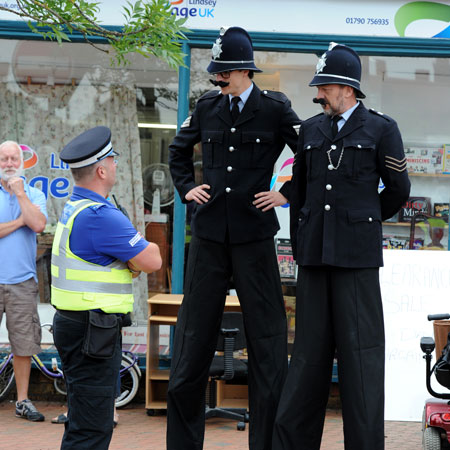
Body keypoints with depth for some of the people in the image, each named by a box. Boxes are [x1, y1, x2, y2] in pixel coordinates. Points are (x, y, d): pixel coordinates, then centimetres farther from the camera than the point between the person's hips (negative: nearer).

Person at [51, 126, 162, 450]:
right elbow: (152, 261, -16)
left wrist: (139, 253, -4)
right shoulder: (99, 215, -19)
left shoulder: (75, 207, 15)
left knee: (87, 423, 18)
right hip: (91, 331, -11)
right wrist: (148, 248, 5)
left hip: (75, 325, 11)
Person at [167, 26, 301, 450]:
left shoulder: (275, 109, -2)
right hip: (209, 232, 3)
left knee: (266, 337, 0)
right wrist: (186, 188, 13)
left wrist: (287, 194, -1)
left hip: (253, 234, -3)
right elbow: (178, 150, 25)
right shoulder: (207, 107, 8)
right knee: (193, 335, 6)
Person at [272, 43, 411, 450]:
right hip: (314, 255, 4)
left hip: (357, 253, -4)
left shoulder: (381, 130, 0)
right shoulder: (310, 130, 13)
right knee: (309, 348, 7)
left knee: (360, 350, -3)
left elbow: (398, 190, 6)